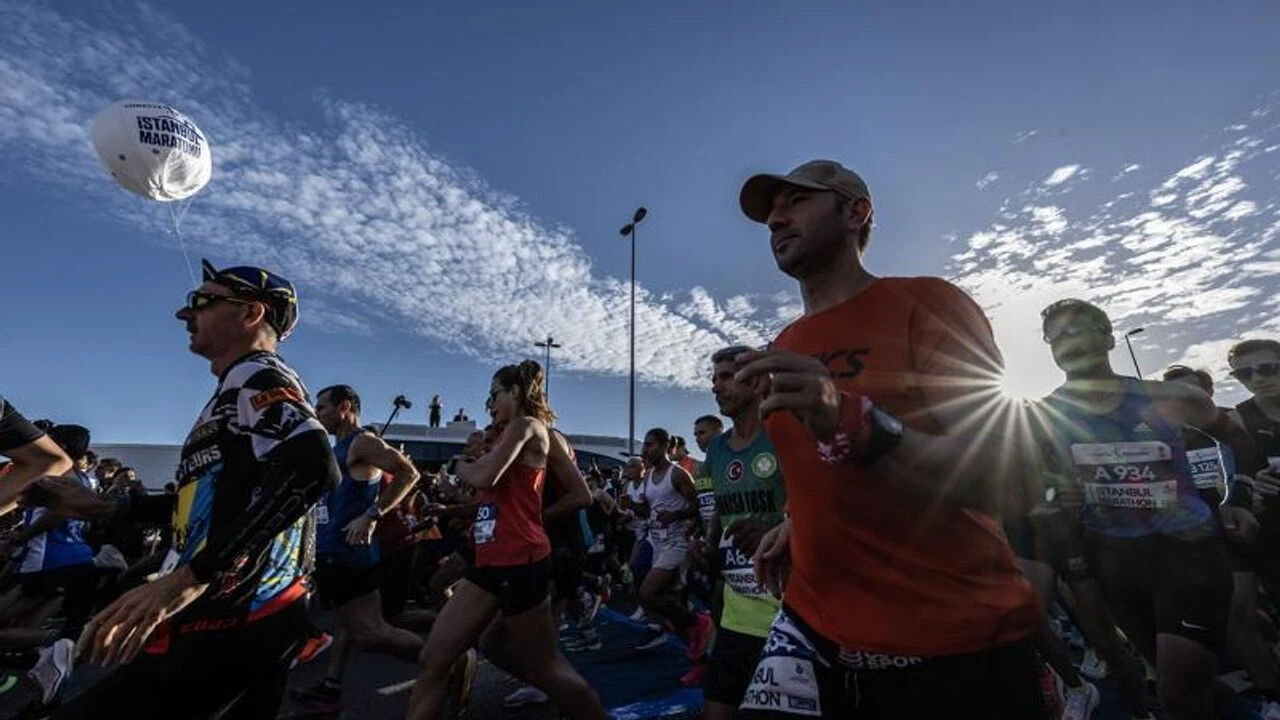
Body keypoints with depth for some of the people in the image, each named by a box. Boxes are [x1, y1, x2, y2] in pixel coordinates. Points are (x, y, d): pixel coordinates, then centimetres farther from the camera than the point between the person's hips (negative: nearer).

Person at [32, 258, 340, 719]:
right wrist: (107, 508, 16)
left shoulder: (254, 375, -14)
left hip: (229, 623, -10)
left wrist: (190, 577, -31)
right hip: (259, 614, 10)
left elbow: (311, 466, -33)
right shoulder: (249, 385, 18)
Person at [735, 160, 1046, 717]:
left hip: (958, 645, -3)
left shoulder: (925, 303, -9)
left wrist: (853, 424, -33)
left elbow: (999, 472, -17)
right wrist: (795, 524, 3)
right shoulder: (780, 353, 6)